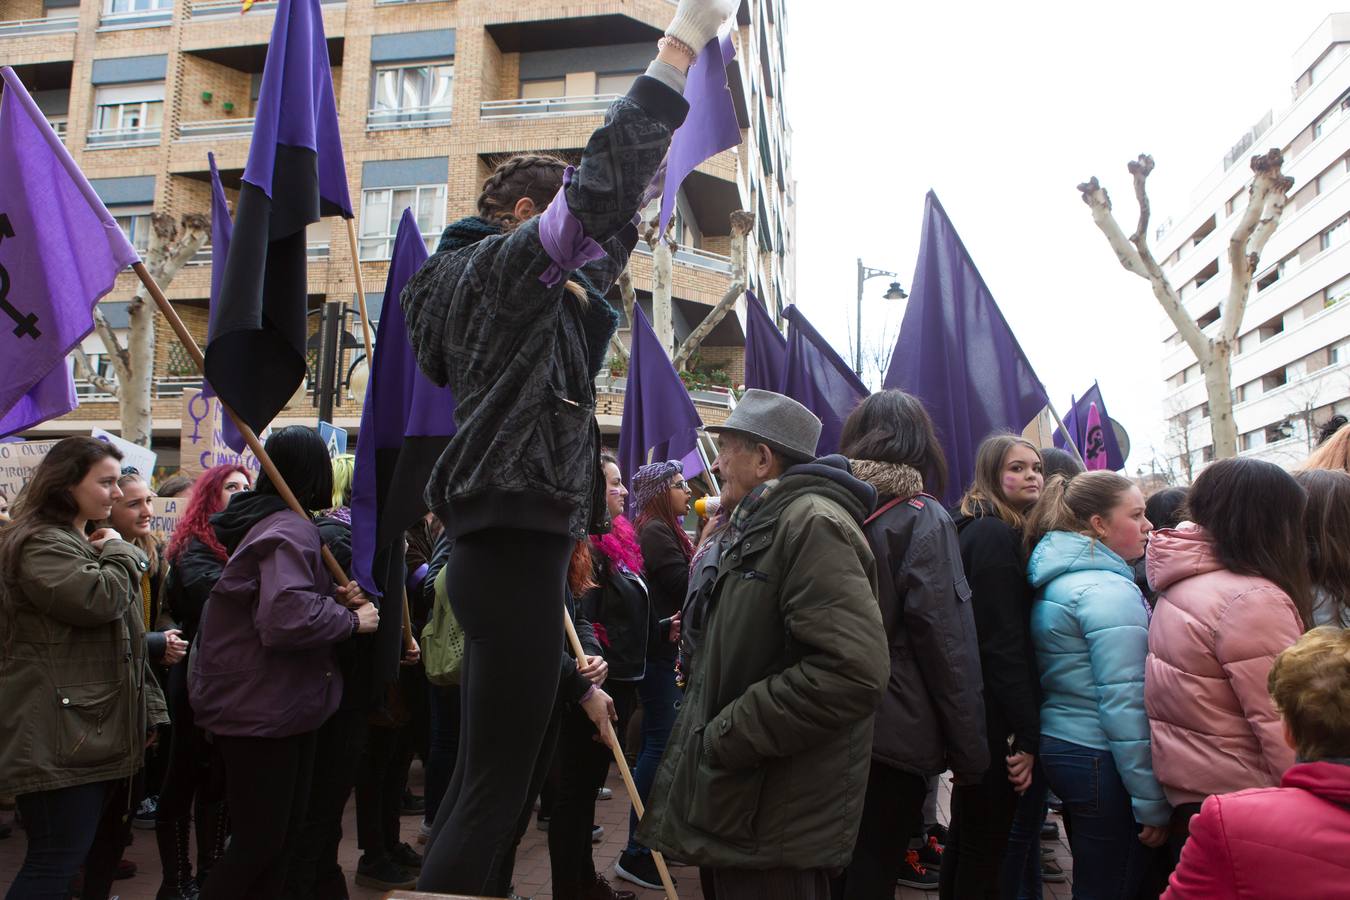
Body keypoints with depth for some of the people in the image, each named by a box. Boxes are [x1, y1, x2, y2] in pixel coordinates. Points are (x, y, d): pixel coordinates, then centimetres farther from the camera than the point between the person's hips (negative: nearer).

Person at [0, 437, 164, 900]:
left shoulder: (84, 543, 20)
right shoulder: (41, 543, -13)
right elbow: (97, 600, -30)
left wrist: (148, 707, 21)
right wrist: (118, 552, -9)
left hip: (100, 728, 10)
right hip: (61, 736, -10)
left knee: (105, 849, 19)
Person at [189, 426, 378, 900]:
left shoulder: (264, 520, 13)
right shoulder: (291, 528, -20)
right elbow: (287, 617, -33)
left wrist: (334, 597, 3)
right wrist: (352, 618, -17)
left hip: (274, 705, 10)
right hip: (263, 711, -10)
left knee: (282, 831, 18)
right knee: (260, 841, 1)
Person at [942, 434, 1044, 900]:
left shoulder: (981, 530, 13)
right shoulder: (995, 535, -17)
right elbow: (1004, 643, -22)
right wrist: (1028, 736, -20)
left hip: (972, 711, 10)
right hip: (993, 718, -10)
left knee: (967, 834, 20)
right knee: (985, 845, 2)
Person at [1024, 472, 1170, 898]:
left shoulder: (1059, 580, 11)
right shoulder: (1109, 590, -18)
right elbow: (1124, 702, -21)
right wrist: (1152, 802, -16)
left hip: (1059, 746, 10)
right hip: (1101, 761, -9)